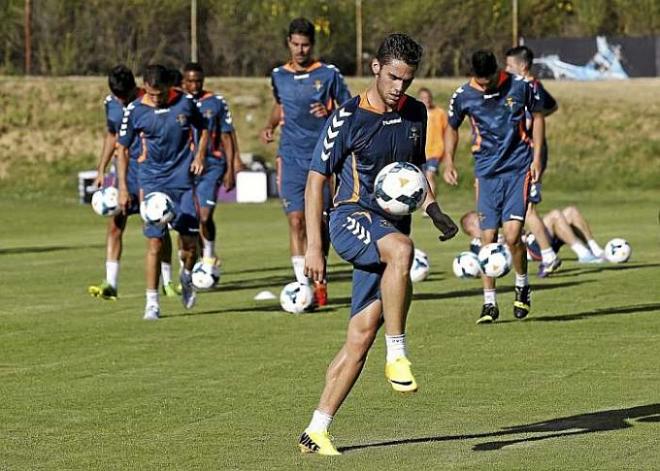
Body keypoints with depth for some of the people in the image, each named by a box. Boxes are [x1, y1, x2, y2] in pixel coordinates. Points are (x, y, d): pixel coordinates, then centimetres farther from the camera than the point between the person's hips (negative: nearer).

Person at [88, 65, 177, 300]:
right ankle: (110, 283, -8)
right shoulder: (111, 104, 3)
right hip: (126, 169, 4)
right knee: (115, 223, -7)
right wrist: (101, 170, 14)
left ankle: (167, 281, 17)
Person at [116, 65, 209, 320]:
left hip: (183, 179, 1)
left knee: (190, 241, -1)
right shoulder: (135, 111, -7)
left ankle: (187, 277, 31)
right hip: (152, 182, -1)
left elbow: (203, 129, 15)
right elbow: (122, 149, 2)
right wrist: (123, 188, -2)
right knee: (154, 242, -6)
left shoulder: (185, 102, -4)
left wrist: (200, 155, -2)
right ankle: (152, 301, 0)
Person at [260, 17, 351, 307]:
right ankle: (303, 285, -8)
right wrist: (270, 125, 7)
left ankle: (319, 280, 19)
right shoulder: (279, 76, 8)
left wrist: (329, 113, -16)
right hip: (291, 158, 1)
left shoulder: (329, 74, -1)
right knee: (296, 220, -8)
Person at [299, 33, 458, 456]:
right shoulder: (349, 118, -7)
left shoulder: (416, 115, 10)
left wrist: (433, 209, 9)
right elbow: (316, 179, -3)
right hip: (353, 217, -5)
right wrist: (314, 246, -9)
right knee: (401, 248, -39)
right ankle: (398, 355, -31)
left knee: (361, 337, -2)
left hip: (392, 227, 5)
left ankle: (317, 431, 4)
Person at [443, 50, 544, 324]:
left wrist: (537, 157, 2)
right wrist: (448, 162, 1)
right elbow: (452, 128, 13)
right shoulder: (463, 96, -4)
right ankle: (489, 302, 10)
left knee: (512, 234, -14)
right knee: (488, 238, -1)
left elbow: (537, 116, 8)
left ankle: (522, 286, 13)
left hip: (519, 167, -2)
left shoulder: (519, 87, -7)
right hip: (487, 171, 2)